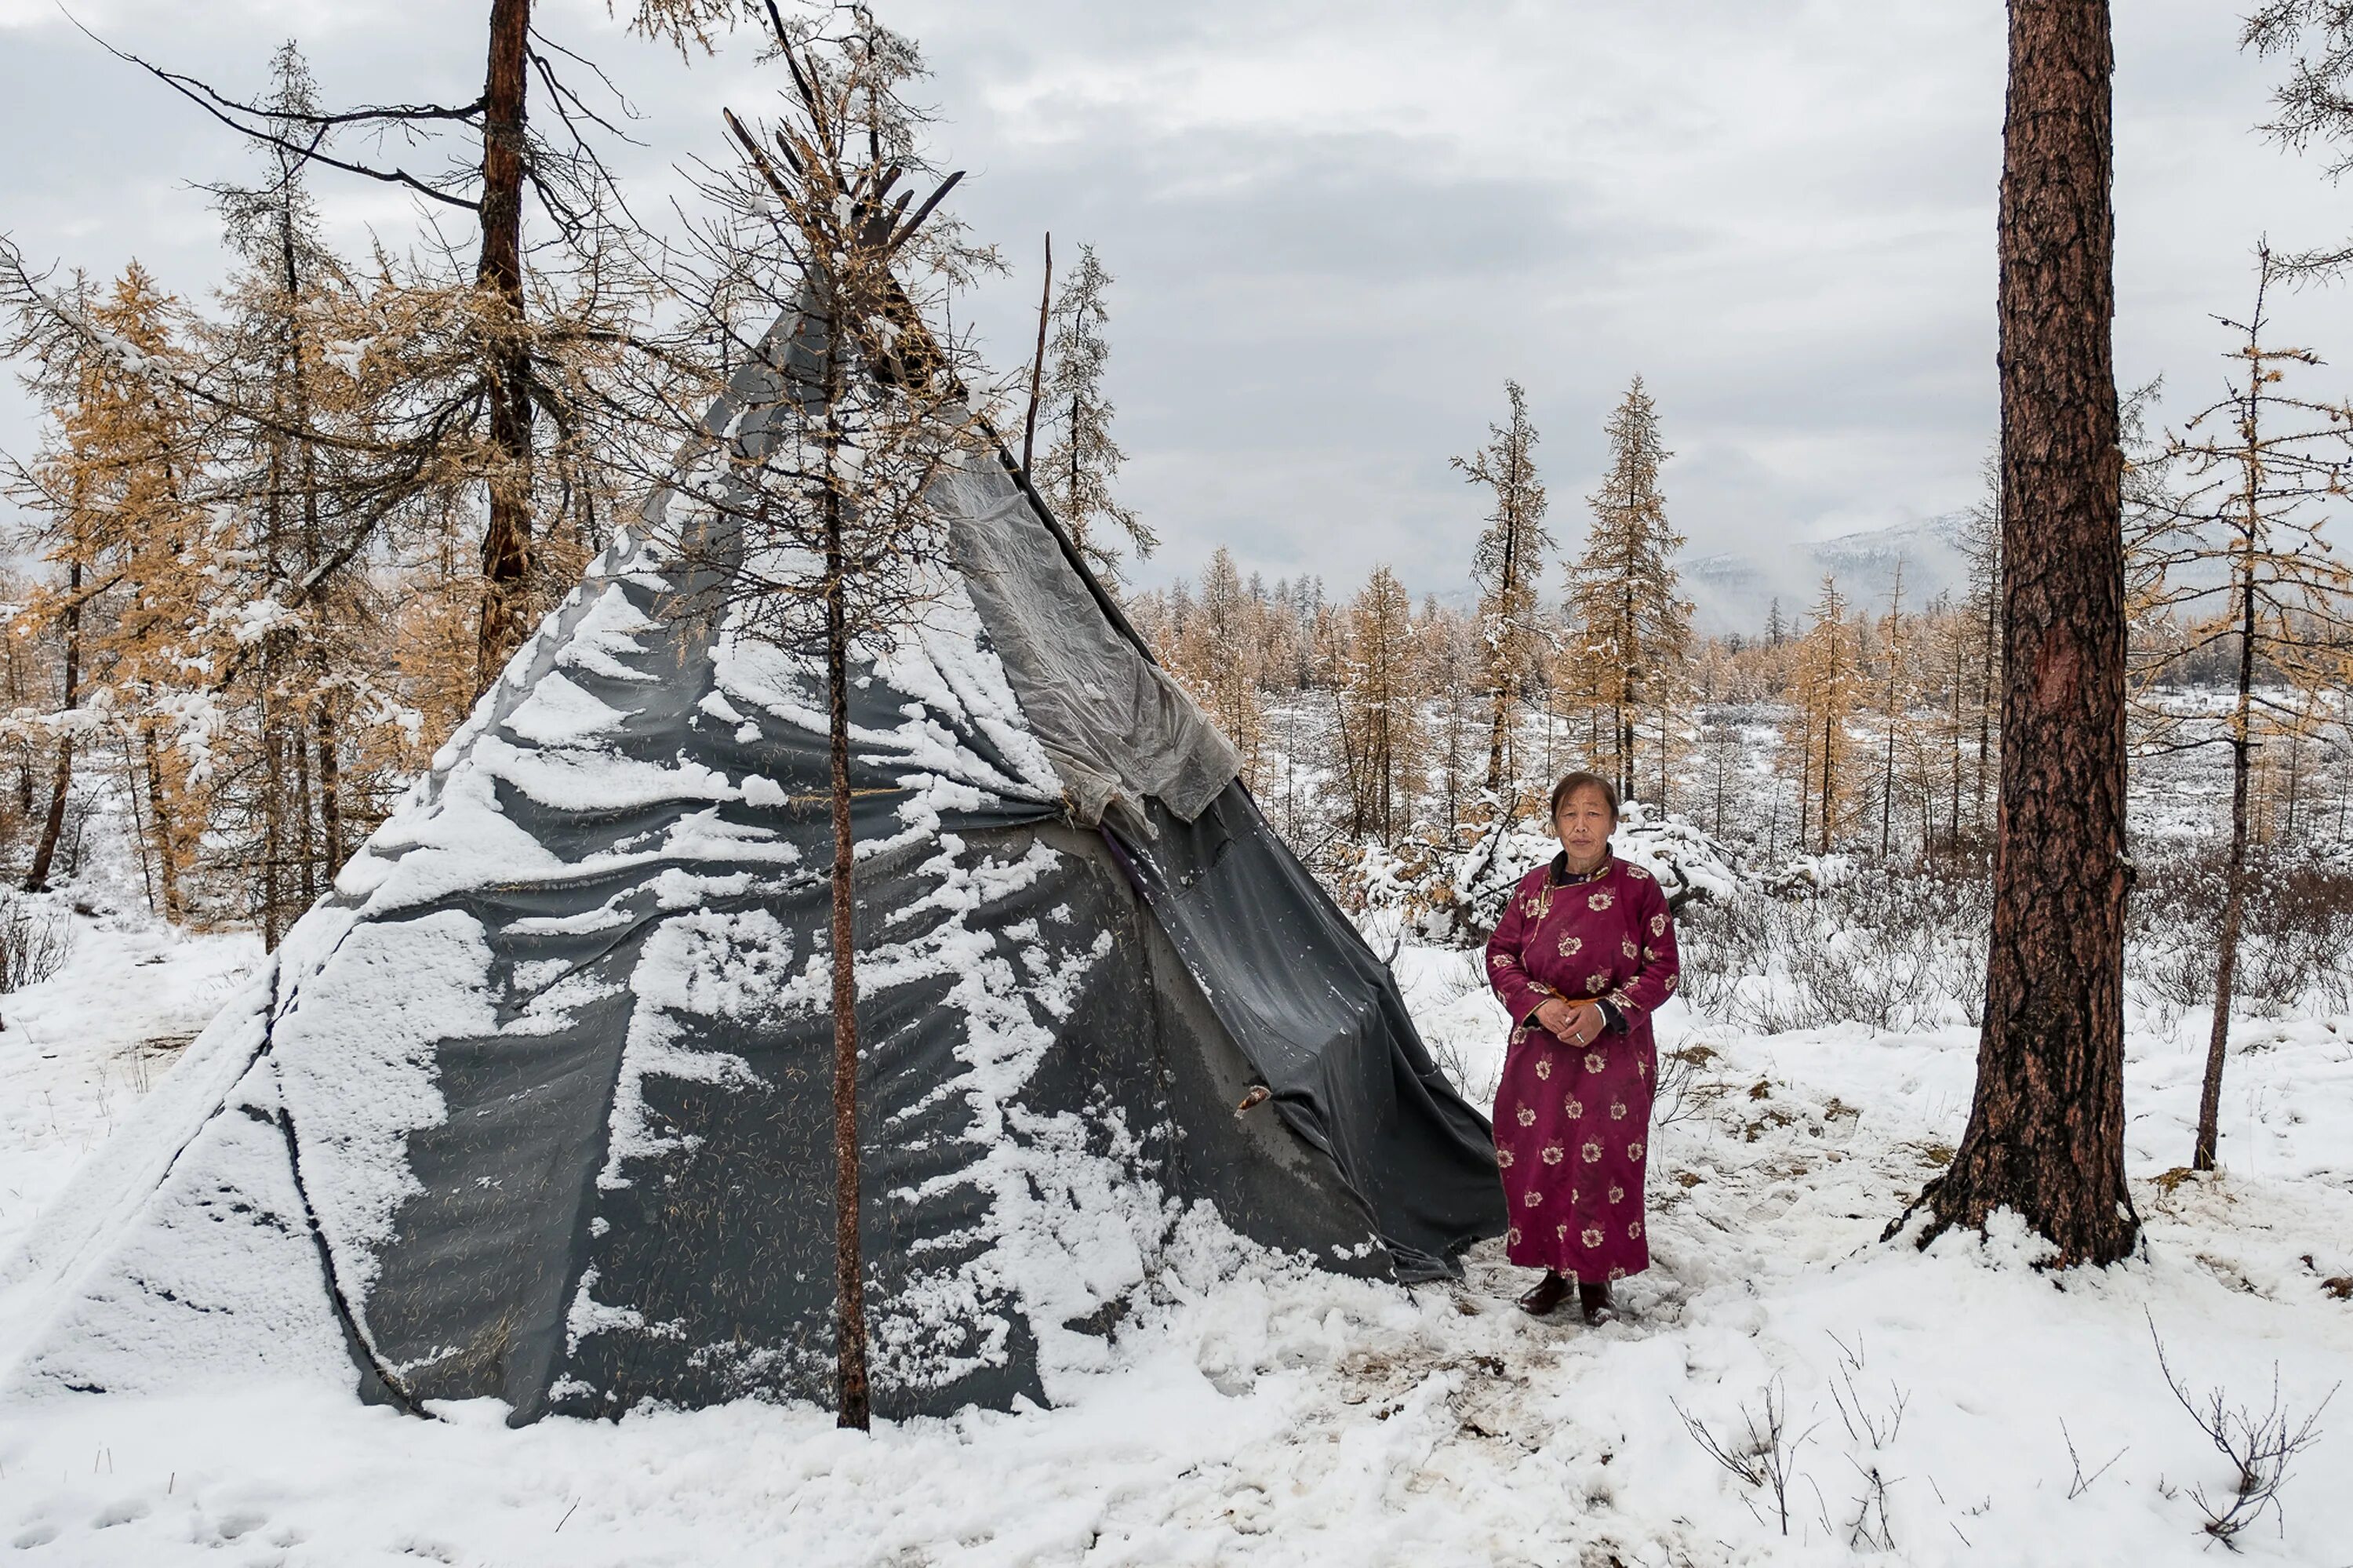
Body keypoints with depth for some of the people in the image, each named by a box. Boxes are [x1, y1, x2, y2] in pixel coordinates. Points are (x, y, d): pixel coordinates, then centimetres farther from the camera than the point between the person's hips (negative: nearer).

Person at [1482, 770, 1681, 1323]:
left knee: (1605, 1163, 0)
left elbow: (1662, 969, -2)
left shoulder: (1637, 887, -3)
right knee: (1537, 1159, 5)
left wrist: (1605, 1012, -14)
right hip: (1540, 1050, 3)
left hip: (1614, 1051, -2)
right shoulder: (1534, 887, 5)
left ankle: (1597, 1278, 17)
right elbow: (1500, 956, 8)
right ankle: (1555, 1269, 23)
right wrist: (1538, 1004, -9)